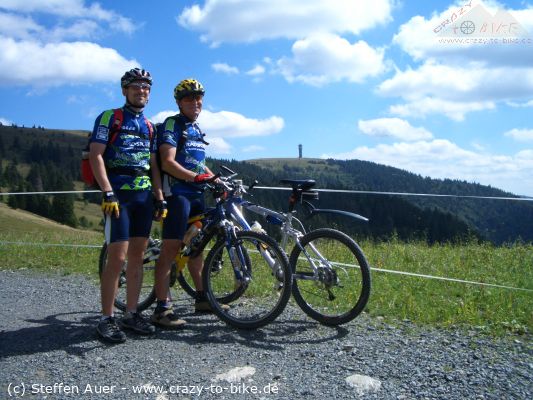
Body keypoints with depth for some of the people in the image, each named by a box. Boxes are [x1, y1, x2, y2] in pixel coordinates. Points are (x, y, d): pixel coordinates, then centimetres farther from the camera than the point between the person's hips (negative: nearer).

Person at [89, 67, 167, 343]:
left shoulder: (148, 126, 19)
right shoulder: (109, 118, 2)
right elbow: (96, 155, -8)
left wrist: (159, 197, 9)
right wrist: (108, 193, -18)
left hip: (144, 195, 6)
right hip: (118, 194, -6)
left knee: (137, 256, 6)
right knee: (117, 257, -10)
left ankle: (131, 314, 15)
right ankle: (107, 319, 0)